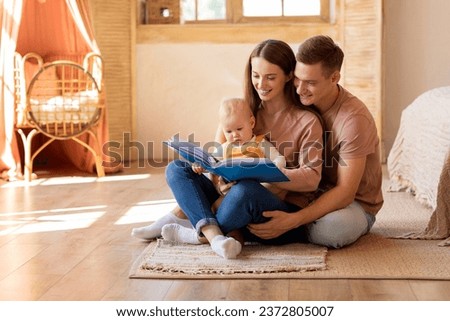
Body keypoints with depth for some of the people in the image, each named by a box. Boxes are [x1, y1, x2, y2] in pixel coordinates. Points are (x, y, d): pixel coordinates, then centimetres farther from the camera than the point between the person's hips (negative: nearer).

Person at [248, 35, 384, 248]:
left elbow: (345, 193, -26)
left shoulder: (354, 119, -25)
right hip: (312, 194, 4)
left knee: (334, 229, -38)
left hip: (354, 204, -4)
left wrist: (293, 221, -36)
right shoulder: (300, 103, -6)